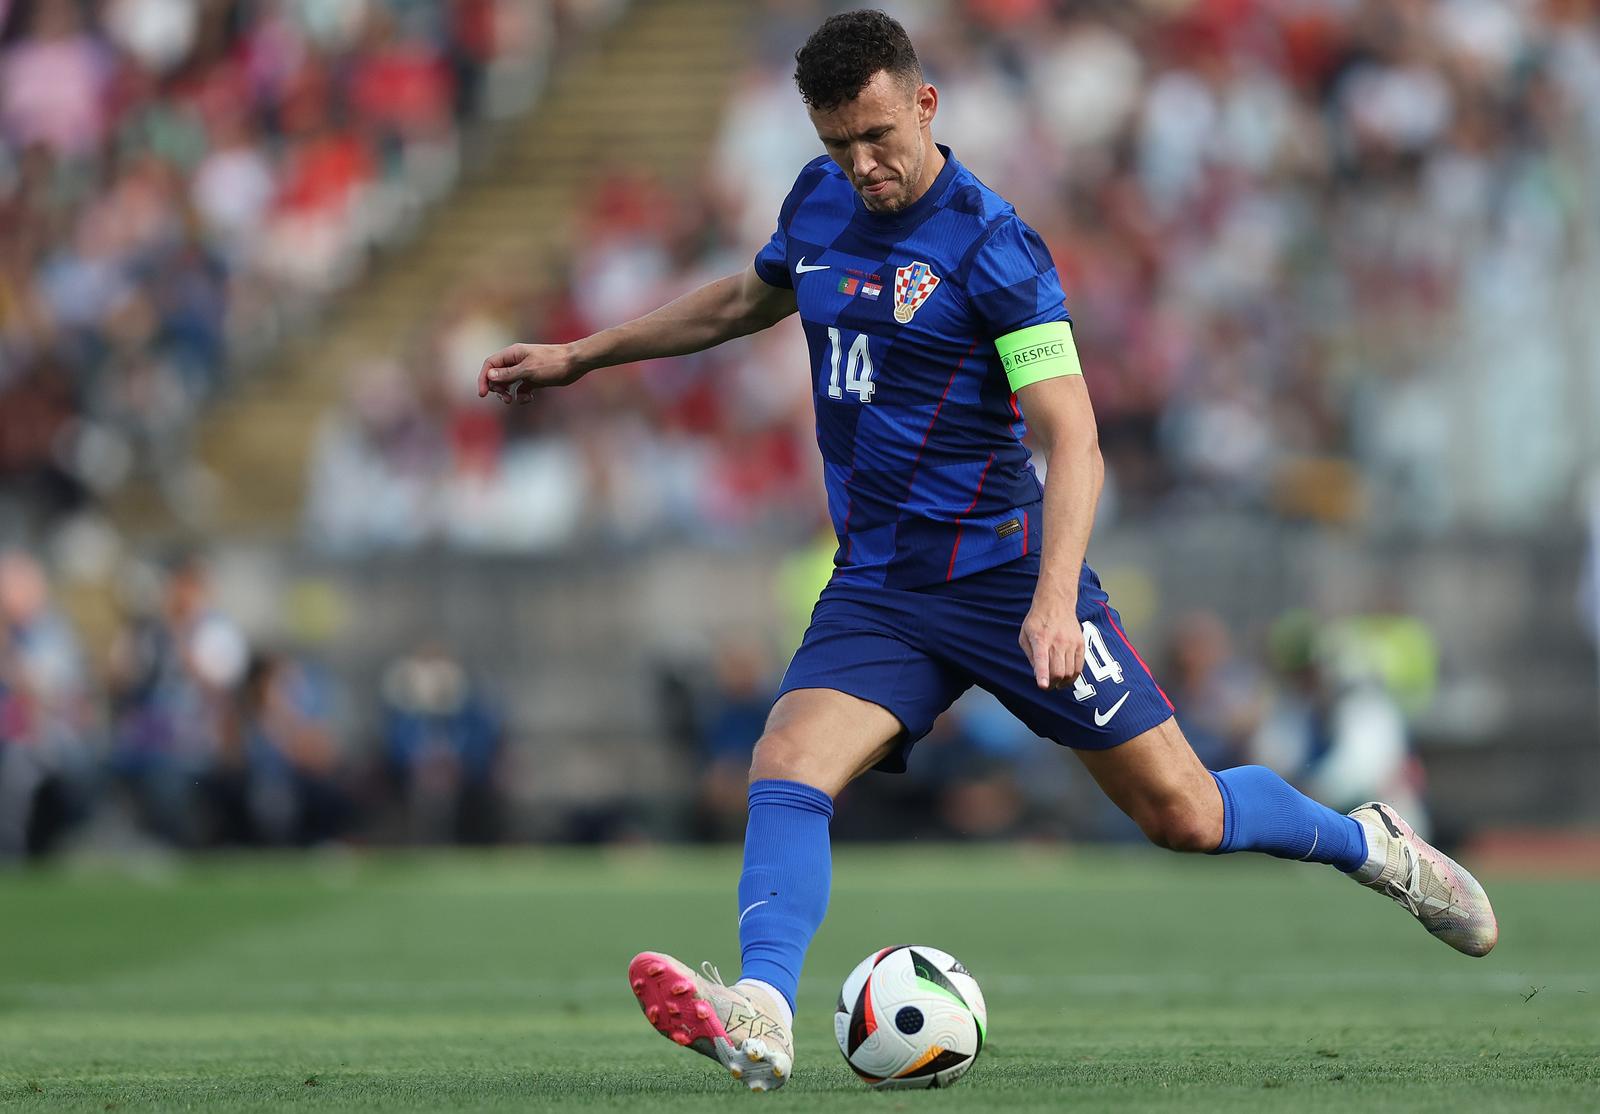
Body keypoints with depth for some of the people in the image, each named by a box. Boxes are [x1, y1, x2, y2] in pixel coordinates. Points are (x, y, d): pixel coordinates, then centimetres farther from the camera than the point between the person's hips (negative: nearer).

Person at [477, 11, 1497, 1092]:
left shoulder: (992, 248, -15)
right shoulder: (819, 202, 6)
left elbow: (1073, 443, -20)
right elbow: (744, 301, 28)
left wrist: (1054, 599, -34)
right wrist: (578, 356, 28)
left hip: (1006, 571, -5)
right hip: (874, 587, 5)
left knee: (1183, 814, -1)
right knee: (786, 770, -21)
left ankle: (1371, 846, 26)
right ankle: (760, 1015, -37)